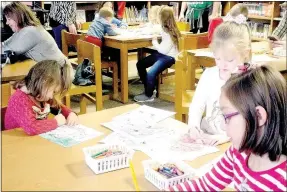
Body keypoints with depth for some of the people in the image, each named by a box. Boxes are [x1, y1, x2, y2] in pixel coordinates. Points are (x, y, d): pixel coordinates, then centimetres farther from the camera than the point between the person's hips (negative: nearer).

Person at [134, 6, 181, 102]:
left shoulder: (170, 33, -22)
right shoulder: (166, 28, 4)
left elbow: (163, 50, -23)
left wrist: (154, 41, -10)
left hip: (169, 57, -10)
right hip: (162, 54, 10)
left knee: (151, 73, -29)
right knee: (140, 64, 5)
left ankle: (148, 95, -4)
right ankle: (149, 89, 15)